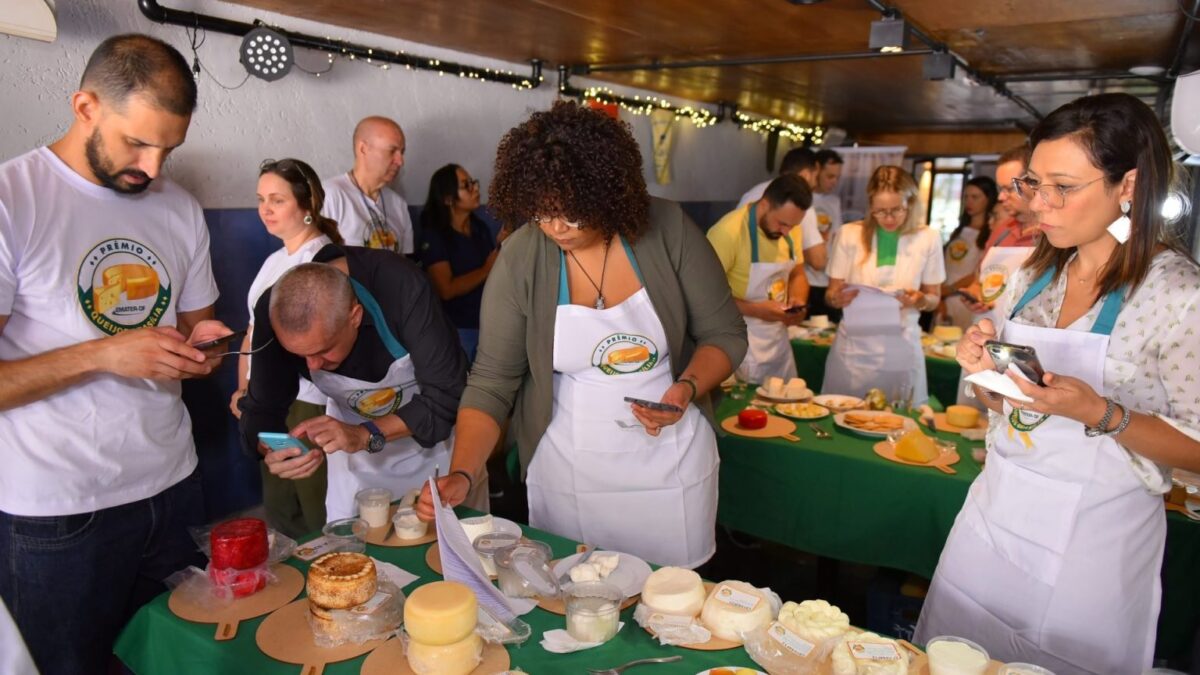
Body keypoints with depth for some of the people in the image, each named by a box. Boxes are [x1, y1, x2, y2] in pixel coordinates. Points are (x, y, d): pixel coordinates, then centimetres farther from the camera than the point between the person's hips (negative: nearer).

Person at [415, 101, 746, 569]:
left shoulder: (668, 230, -12)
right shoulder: (520, 259, -12)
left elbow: (724, 333, -2)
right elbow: (491, 383, -9)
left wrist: (688, 387, -21)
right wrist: (461, 475, -21)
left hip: (672, 463, 1)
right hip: (566, 473, 0)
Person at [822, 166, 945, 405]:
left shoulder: (928, 239, 0)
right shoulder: (850, 234, -1)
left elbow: (934, 297, 10)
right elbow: (831, 293, 4)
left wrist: (921, 300, -13)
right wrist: (836, 298, -18)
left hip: (900, 348, 0)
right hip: (853, 346, 0)